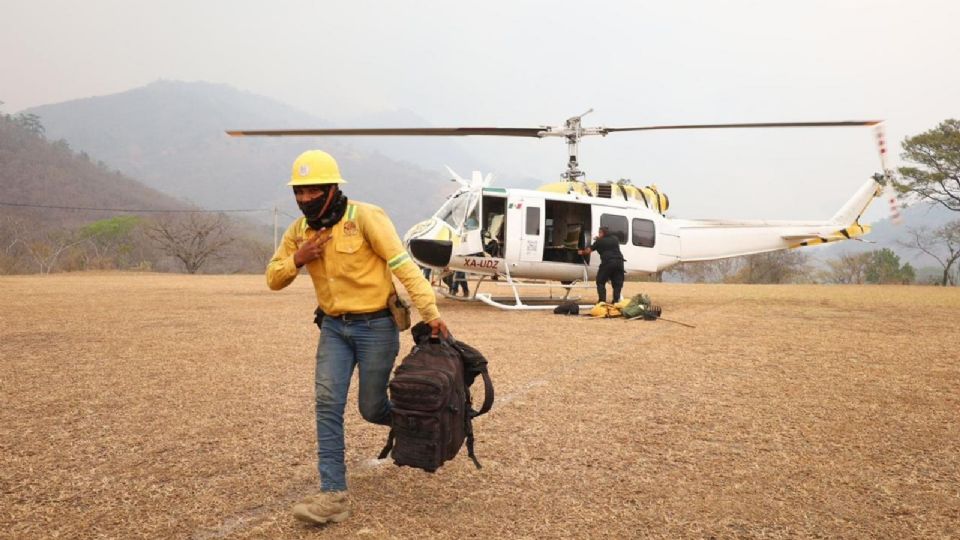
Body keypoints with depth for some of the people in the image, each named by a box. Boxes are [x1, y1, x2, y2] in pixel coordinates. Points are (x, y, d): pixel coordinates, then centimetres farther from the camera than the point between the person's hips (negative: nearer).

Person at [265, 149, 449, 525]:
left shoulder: (365, 217, -15)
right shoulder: (299, 230, 4)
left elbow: (403, 265, -18)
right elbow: (273, 279, 9)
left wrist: (430, 312, -24)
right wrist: (296, 260, -13)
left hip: (376, 326, -5)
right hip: (334, 327, 5)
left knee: (372, 408, 5)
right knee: (328, 403, -7)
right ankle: (334, 494, -2)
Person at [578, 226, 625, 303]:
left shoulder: (599, 241, 8)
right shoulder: (615, 239, 20)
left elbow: (588, 250, 17)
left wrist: (582, 252, 36)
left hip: (608, 262, -4)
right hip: (619, 262, 4)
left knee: (600, 282, 7)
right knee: (617, 283, 11)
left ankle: (602, 300, -1)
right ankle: (616, 300, 5)